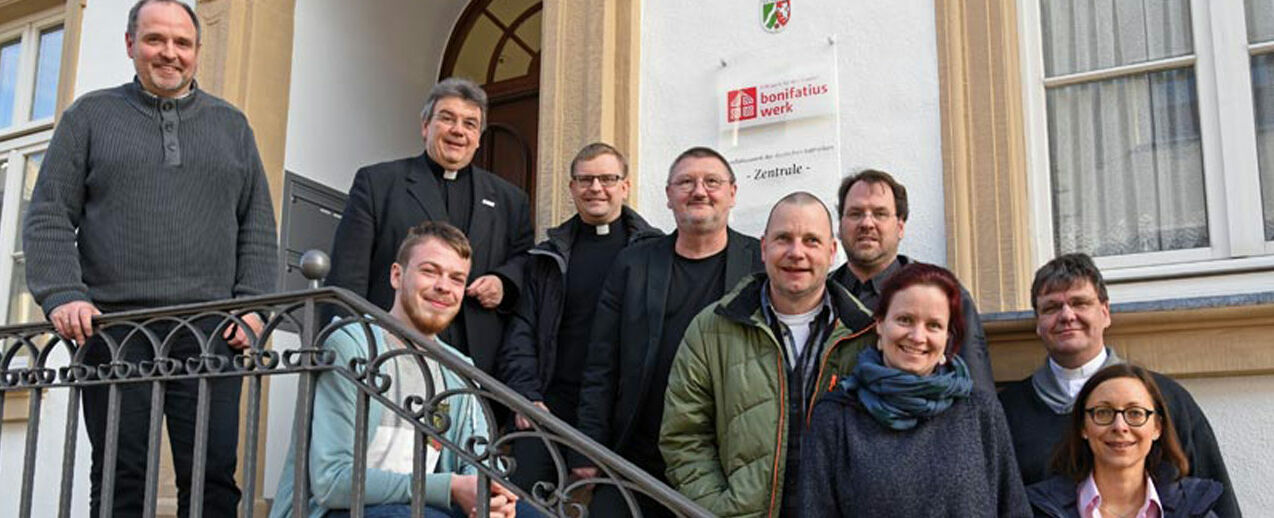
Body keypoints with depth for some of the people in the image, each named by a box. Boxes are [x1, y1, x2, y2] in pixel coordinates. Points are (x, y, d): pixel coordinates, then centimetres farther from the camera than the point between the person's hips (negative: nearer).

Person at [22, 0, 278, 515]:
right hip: (112, 325, -1)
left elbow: (257, 226, 13)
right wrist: (62, 295, -8)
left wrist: (253, 305, 0)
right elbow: (49, 217, 7)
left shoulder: (231, 125, 18)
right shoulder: (90, 115, 14)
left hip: (209, 331, 1)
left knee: (213, 477, -4)